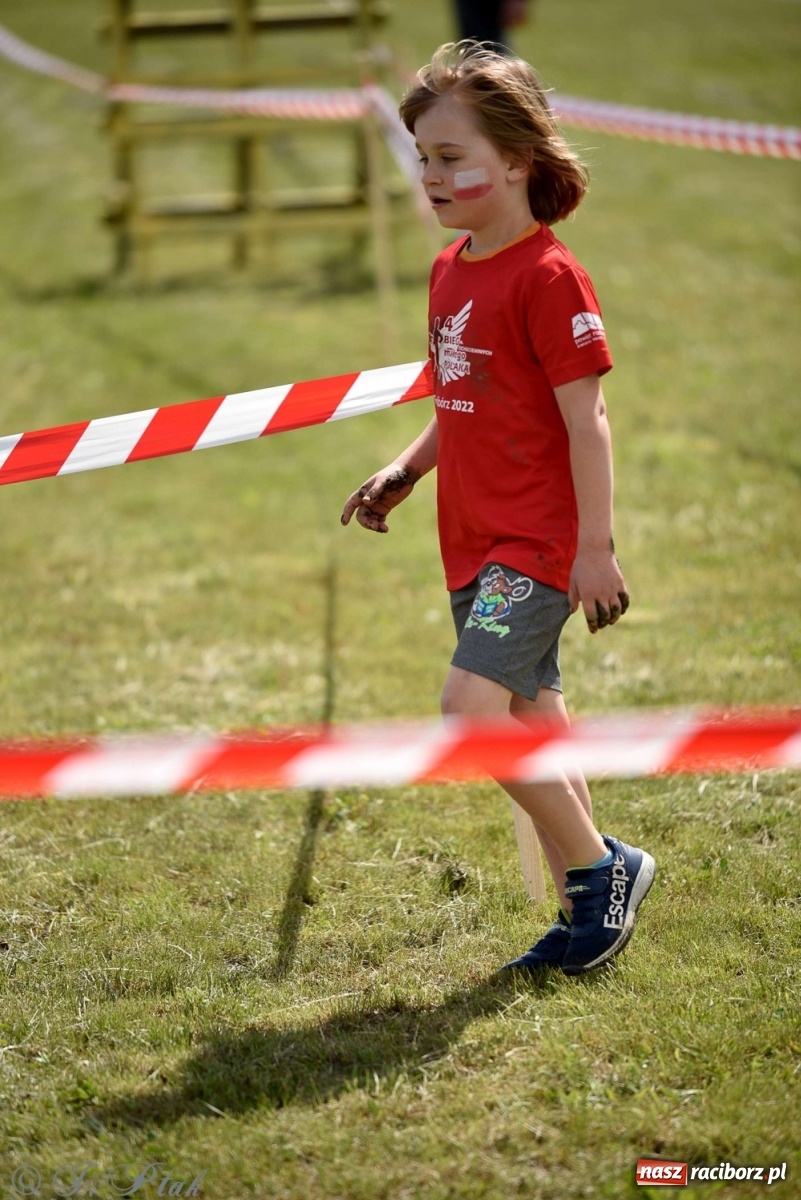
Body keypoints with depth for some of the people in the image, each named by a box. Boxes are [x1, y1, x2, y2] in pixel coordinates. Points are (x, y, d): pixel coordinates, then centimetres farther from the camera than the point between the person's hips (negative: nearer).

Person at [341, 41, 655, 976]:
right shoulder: (451, 272, 11)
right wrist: (406, 470, 8)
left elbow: (584, 418, -16)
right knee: (532, 725, 13)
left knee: (472, 705, -20)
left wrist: (596, 548, -18)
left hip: (538, 539, -9)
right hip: (474, 541, 9)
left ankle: (603, 867, -3)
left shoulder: (547, 276, -14)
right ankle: (585, 914, 23)